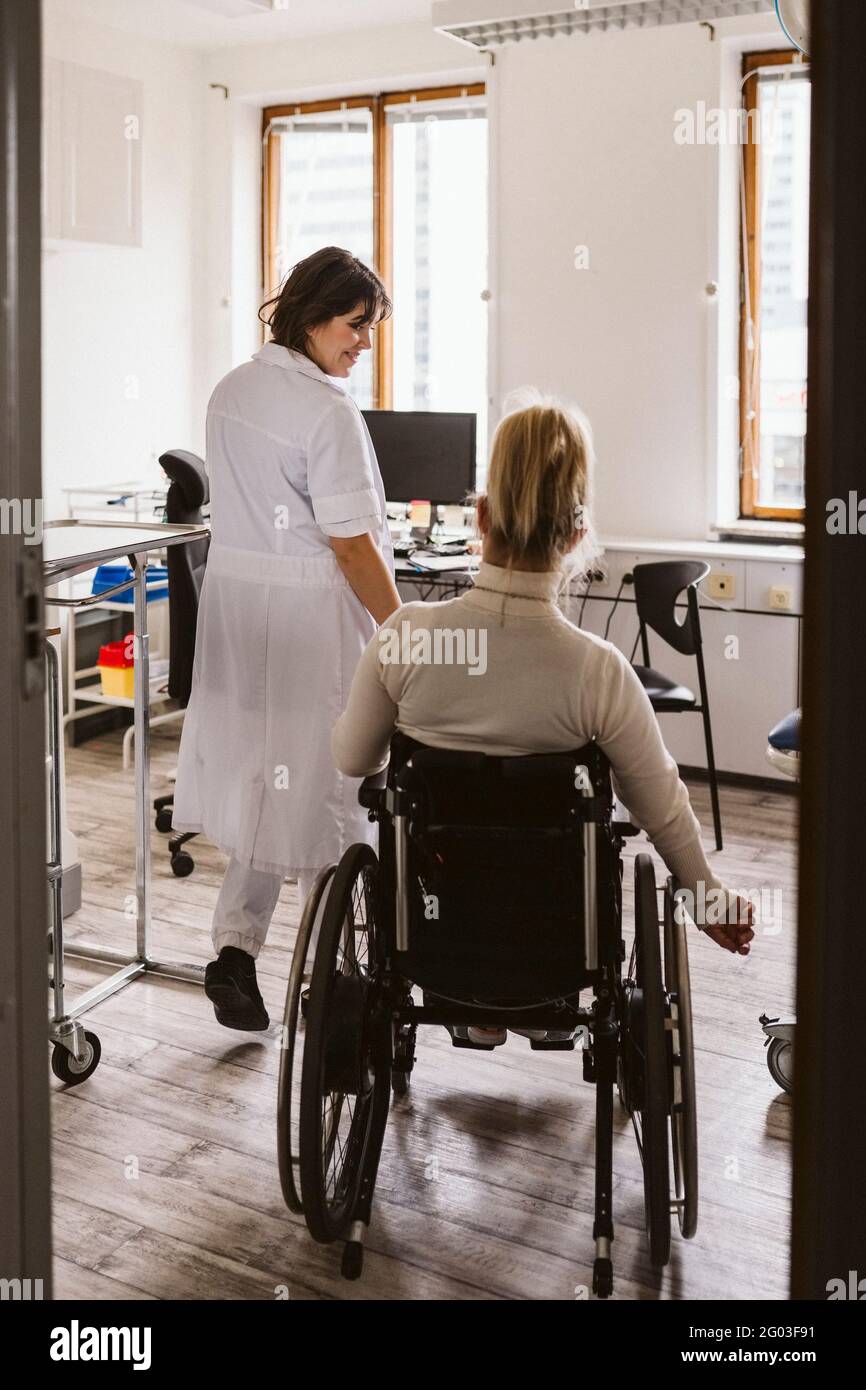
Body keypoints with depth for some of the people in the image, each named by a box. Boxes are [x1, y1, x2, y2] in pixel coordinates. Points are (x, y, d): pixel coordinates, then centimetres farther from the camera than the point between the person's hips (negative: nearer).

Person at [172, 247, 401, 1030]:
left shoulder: (231, 392, 10)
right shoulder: (327, 412, -16)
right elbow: (351, 546, -18)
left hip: (234, 593, 8)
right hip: (310, 612, -8)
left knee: (261, 775, 13)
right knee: (319, 781, 4)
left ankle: (237, 950, 9)